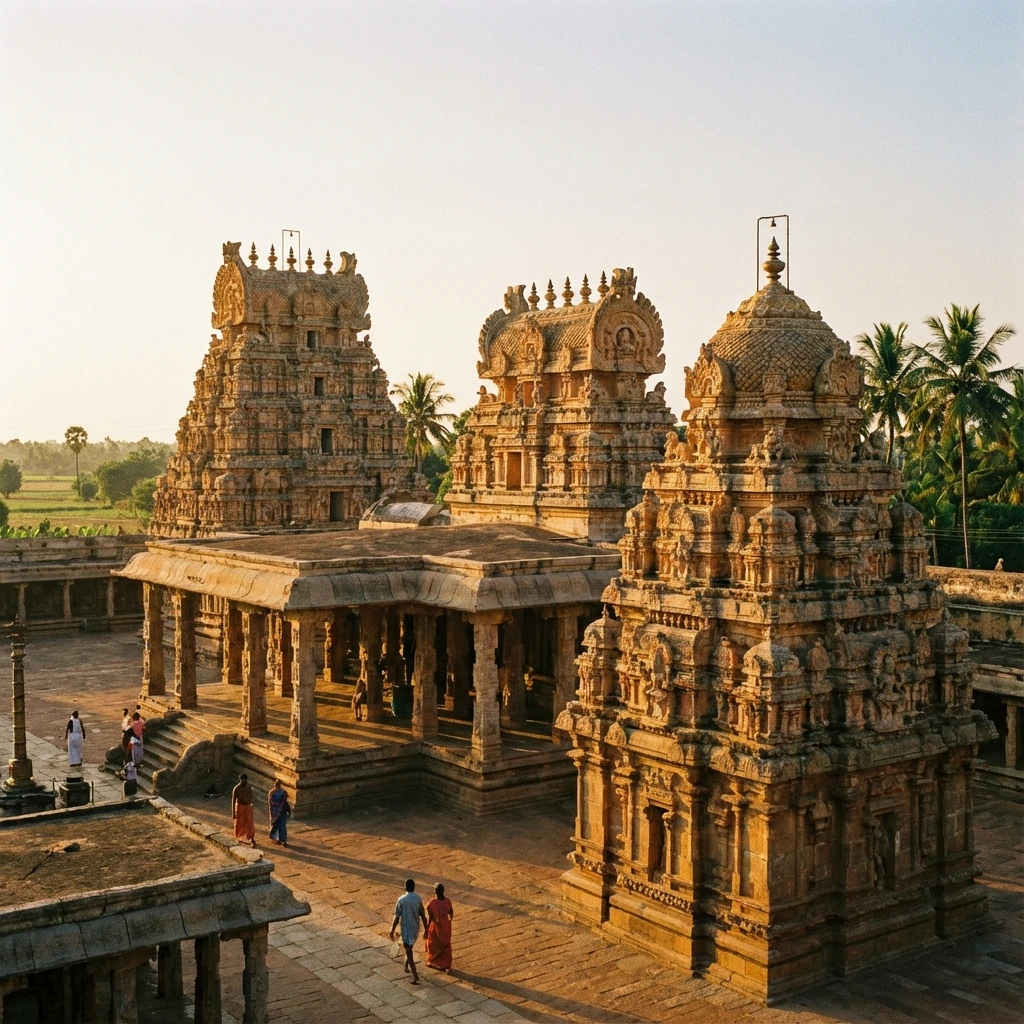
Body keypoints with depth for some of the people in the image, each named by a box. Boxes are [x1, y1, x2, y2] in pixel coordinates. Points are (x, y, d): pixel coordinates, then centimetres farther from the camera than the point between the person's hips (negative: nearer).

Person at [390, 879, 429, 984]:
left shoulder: (401, 900, -19)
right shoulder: (418, 898, -6)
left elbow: (397, 918, -15)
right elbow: (423, 916, -1)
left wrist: (392, 932, -5)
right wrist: (426, 929, 10)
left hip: (406, 929, -5)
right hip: (415, 929, 5)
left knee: (409, 952, 2)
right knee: (409, 948, 28)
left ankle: (415, 976, -2)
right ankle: (407, 967, 42)